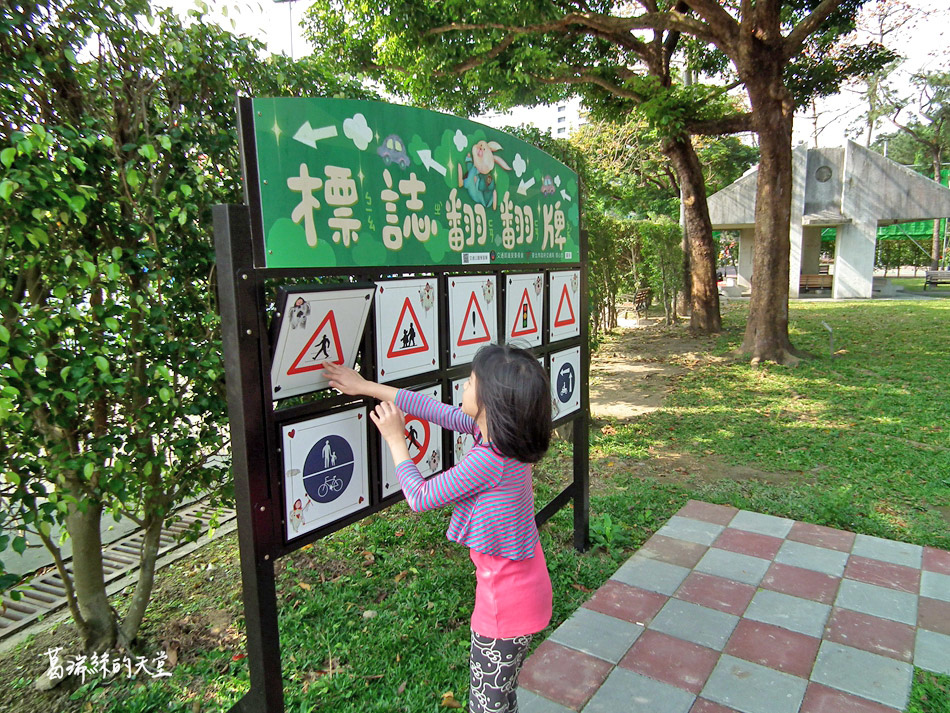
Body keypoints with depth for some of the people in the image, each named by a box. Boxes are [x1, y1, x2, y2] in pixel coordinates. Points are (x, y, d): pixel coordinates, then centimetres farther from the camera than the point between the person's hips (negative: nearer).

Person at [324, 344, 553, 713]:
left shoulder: (487, 461, -31)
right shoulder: (493, 431, -6)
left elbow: (419, 497, -20)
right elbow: (439, 410, 1)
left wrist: (395, 439, -8)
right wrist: (366, 387, 6)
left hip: (506, 600, -9)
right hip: (524, 584, 9)